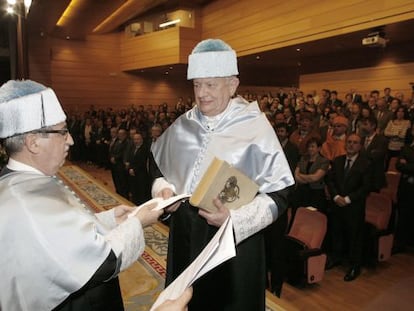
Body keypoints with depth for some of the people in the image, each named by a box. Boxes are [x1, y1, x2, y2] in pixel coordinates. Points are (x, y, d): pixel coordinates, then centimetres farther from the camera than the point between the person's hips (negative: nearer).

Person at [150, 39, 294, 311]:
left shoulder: (255, 127, -14)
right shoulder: (183, 125, 2)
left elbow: (278, 195, -15)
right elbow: (159, 168, 15)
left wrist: (234, 219, -27)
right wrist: (163, 189, -5)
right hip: (184, 235, 5)